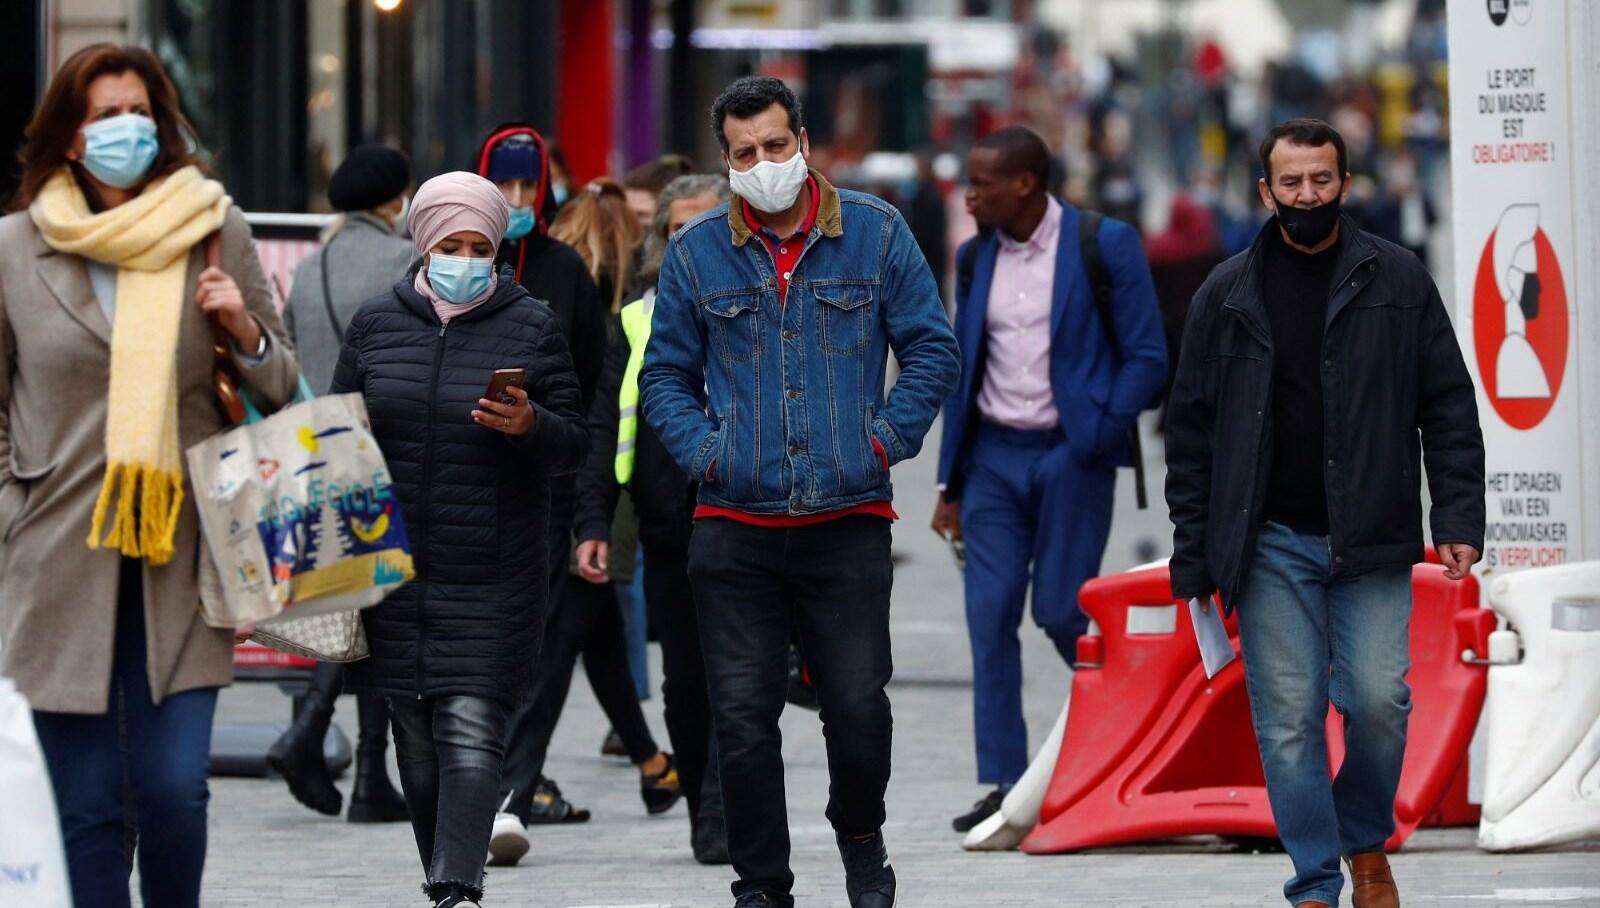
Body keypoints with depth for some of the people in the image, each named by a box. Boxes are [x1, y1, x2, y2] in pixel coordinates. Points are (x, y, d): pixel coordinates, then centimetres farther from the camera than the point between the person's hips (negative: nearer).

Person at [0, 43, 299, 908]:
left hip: (179, 558, 0)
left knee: (175, 788, -7)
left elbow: (279, 385, 15)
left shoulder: (215, 232, 6)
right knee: (87, 803, 0)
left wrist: (245, 331, -5)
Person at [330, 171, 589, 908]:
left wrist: (531, 426, -18)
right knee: (416, 745, 7)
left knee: (472, 738, -13)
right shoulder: (377, 324, 9)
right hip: (393, 566, 3)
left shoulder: (531, 328, 3)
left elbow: (574, 446, 3)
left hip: (491, 582, -3)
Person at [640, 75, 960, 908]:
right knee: (742, 715, -1)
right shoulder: (696, 253, 6)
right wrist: (702, 451, 0)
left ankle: (860, 837, 28)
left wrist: (885, 439, -1)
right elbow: (665, 373, 15)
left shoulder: (876, 234, 4)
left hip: (849, 520, -1)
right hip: (735, 527, 1)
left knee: (859, 708, 0)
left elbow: (932, 349, 10)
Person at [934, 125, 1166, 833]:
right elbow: (964, 370, 15)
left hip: (1070, 456, -4)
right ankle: (1002, 785, -1)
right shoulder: (974, 258, 11)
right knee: (990, 618, -3)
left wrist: (1098, 437, -15)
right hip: (994, 456, 4)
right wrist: (950, 485, 12)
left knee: (1060, 613, -5)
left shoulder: (1105, 246, -4)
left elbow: (1147, 357, -4)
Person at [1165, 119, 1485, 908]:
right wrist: (1192, 555, 3)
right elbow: (1191, 429, 8)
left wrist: (1458, 520, -6)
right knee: (1288, 717, -2)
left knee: (1378, 699, -9)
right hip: (1270, 542, 1)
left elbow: (1449, 410, 4)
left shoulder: (1396, 280, 4)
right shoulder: (1229, 295, 6)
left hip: (1370, 543, -1)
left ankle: (1367, 844, 16)